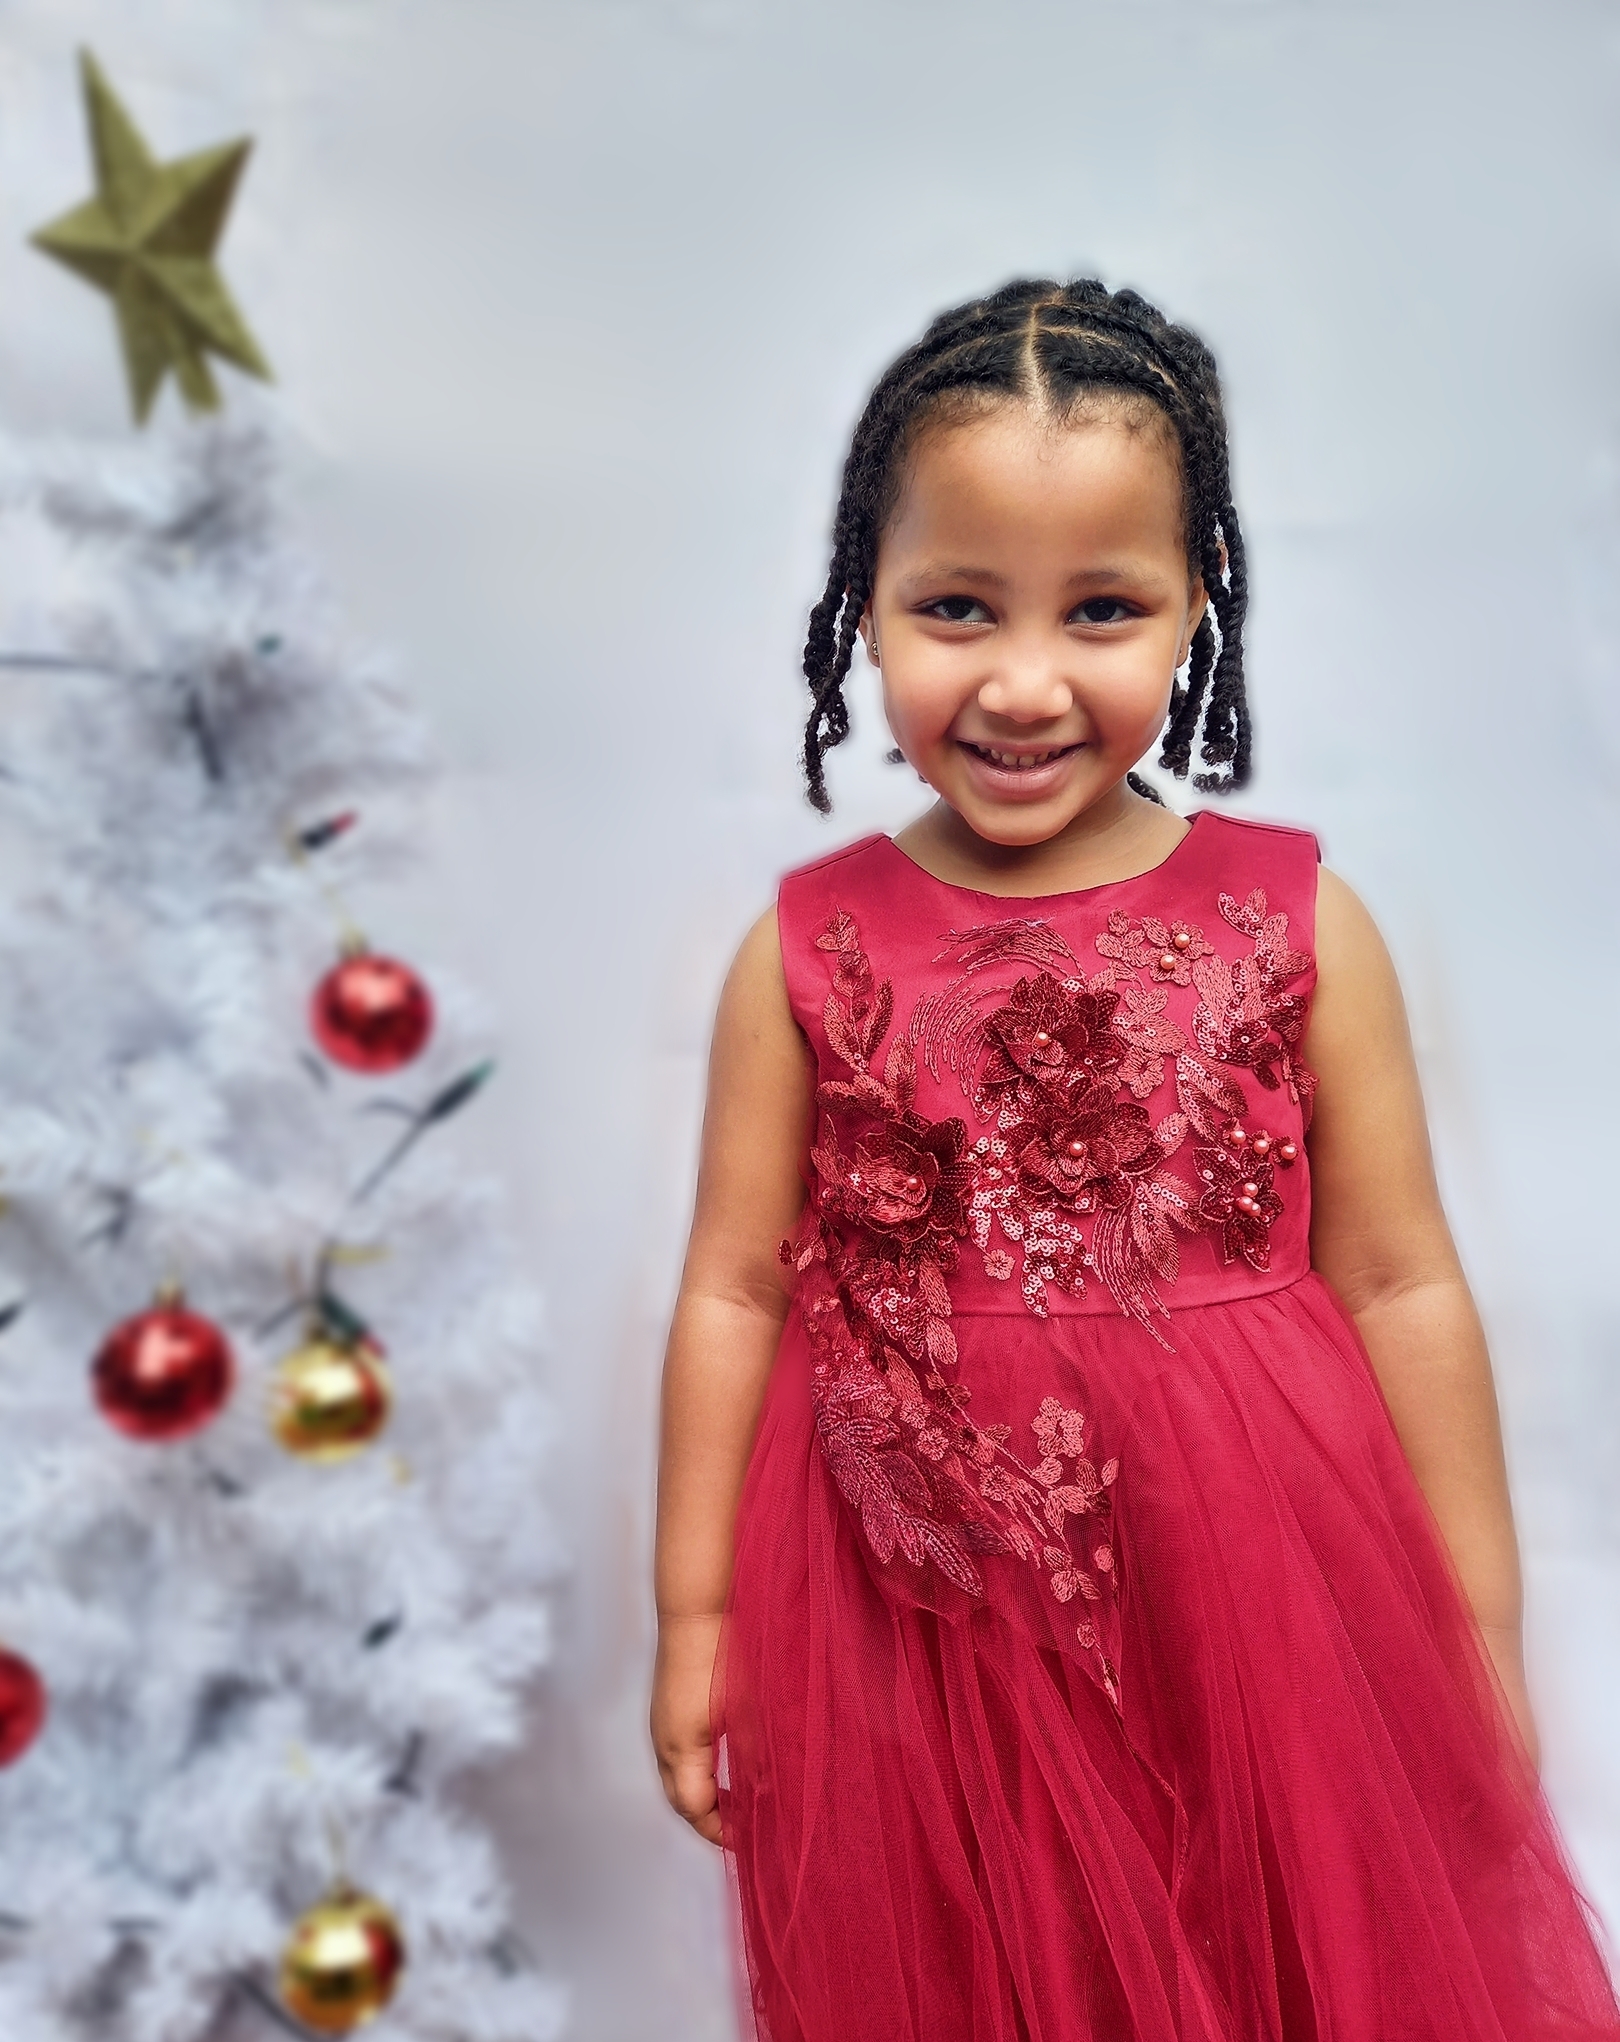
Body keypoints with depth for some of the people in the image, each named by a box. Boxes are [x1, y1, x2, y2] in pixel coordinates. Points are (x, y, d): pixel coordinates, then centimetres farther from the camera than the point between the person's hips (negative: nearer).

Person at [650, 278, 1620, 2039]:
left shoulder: (1295, 925, -6)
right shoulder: (806, 952, -5)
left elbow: (1402, 1288, -2)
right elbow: (734, 1293, 0)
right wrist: (695, 1617, 4)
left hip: (1250, 1596, 0)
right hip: (917, 1622, 1)